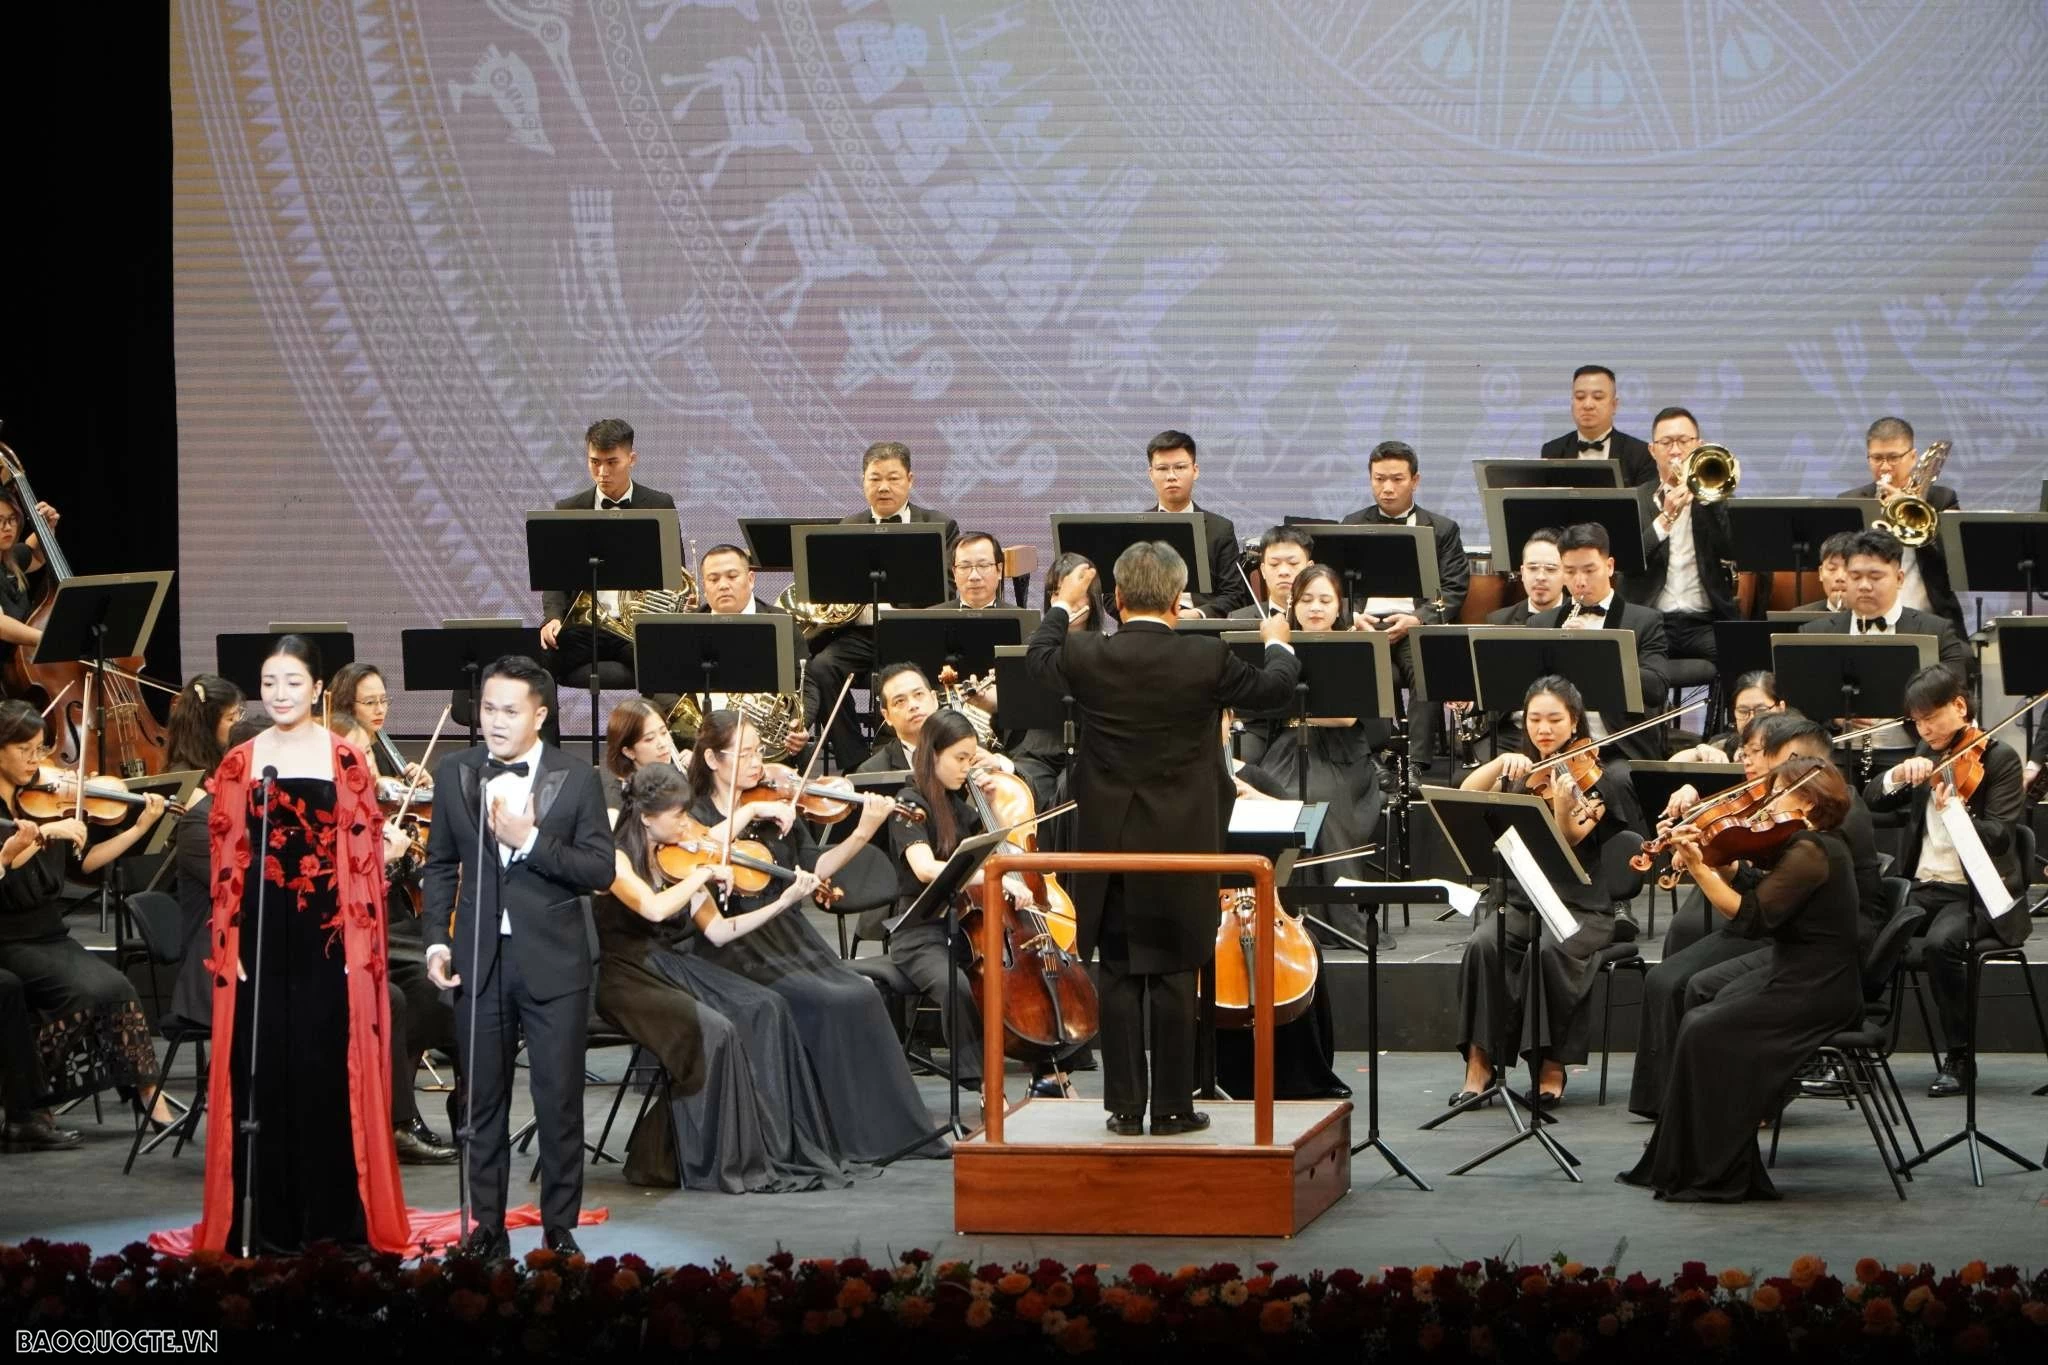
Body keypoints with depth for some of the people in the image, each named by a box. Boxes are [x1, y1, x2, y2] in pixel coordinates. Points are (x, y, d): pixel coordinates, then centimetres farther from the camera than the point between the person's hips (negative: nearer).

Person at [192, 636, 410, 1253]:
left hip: (328, 935, -1)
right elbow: (226, 862, 5)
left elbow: (364, 859, 0)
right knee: (262, 1073, 1)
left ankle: (335, 1215, 7)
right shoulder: (239, 765, 7)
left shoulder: (346, 763, 3)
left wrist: (363, 943, -7)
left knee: (330, 1071, -1)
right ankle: (268, 1220, 7)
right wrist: (227, 946, -3)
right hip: (260, 936, 2)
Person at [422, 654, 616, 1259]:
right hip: (479, 960, 2)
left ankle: (560, 1230, 10)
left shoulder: (576, 779, -3)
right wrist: (436, 940, 1)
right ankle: (487, 1228, 16)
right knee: (484, 1103, 8)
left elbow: (601, 869, -7)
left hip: (553, 961, -2)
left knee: (559, 1103, 0)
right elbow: (441, 864, 12)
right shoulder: (454, 773, 5)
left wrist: (529, 841, -18)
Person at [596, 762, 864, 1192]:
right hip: (624, 975, -7)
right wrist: (703, 873, -19)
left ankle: (779, 1146, -13)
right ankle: (717, 1160, -16)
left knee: (765, 1010, -13)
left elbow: (717, 931, 8)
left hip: (669, 964, 7)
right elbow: (653, 908, -31)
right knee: (712, 1031, -29)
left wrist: (784, 902, 1)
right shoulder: (616, 857, -12)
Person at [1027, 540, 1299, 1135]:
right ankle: (1173, 1107, 7)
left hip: (1108, 842, 2)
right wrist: (1277, 644, 28)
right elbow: (1272, 690, 7)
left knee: (1119, 975, 8)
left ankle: (1125, 1106, 9)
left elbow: (1038, 658, 16)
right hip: (1182, 842, -1)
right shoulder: (1206, 659, -12)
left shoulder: (1086, 657, -8)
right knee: (1174, 976, 4)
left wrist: (1063, 606, 34)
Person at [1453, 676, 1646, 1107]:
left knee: (1549, 950, -34)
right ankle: (1480, 1063, -23)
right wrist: (1501, 764, -17)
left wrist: (1563, 809, -31)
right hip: (1515, 898, 3)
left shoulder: (1598, 776, 1)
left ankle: (1553, 1066, -21)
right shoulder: (1520, 772, 14)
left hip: (1579, 906, -3)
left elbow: (1567, 842, -12)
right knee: (1483, 944, -28)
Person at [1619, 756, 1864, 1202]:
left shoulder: (1809, 853, -15)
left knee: (1705, 1032, -14)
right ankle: (1676, 1166, 7)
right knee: (1698, 1022, 6)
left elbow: (1751, 914, -21)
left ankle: (1718, 1175, -10)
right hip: (1816, 986, 10)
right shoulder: (1819, 846, 17)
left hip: (1813, 997, -10)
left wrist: (1700, 870, -22)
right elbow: (1751, 892, 13)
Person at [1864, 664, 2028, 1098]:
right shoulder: (1927, 756, 14)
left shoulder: (1999, 759, -5)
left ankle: (1960, 1058, -20)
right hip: (1922, 889, 6)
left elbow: (2000, 836, -16)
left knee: (1942, 941, -35)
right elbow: (1873, 800, 8)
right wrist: (1900, 774, -13)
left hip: (1977, 895, -6)